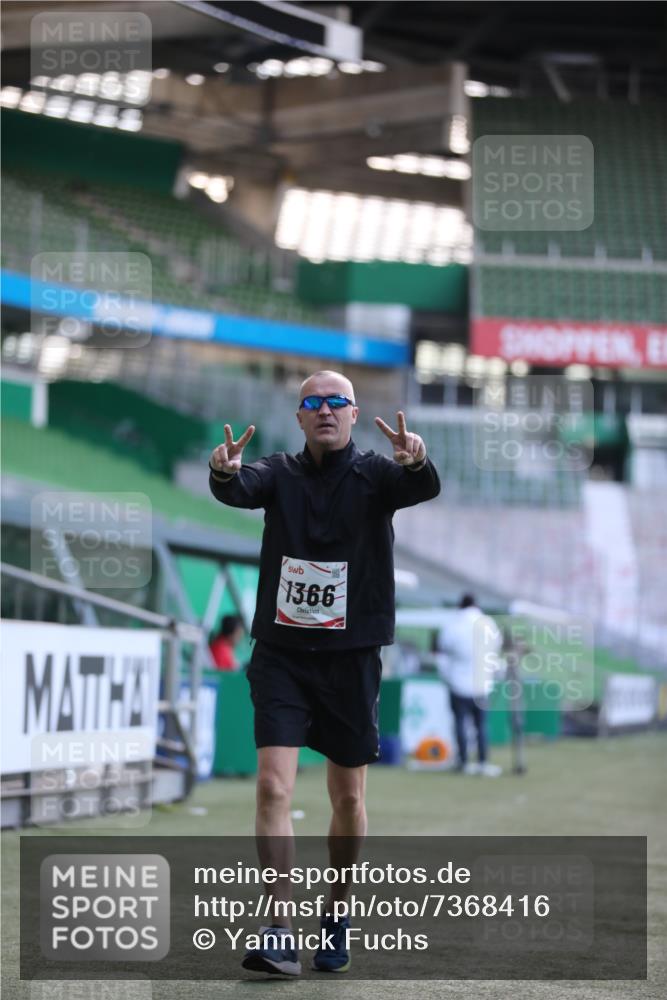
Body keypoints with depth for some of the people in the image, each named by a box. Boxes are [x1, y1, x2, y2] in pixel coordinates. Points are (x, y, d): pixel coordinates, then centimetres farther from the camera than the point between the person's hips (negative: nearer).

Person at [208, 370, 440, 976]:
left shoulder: (374, 475, -1)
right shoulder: (281, 474, 2)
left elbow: (423, 489, -22)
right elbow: (239, 490, -19)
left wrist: (417, 462, -46)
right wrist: (224, 473, -43)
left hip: (351, 657, 0)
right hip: (282, 653, 0)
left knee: (349, 797, 9)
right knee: (274, 785, -13)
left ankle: (337, 914, 29)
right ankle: (281, 930, -12)